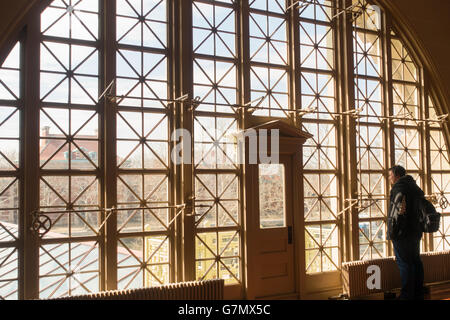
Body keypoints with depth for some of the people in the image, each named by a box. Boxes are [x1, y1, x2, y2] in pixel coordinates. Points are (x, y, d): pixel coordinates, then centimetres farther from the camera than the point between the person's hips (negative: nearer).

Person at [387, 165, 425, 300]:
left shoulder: (399, 187, -13)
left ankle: (407, 295, 0)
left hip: (402, 233, -9)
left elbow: (399, 210, -21)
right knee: (416, 261, 14)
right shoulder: (414, 186, 16)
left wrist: (392, 232, -19)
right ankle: (418, 294, 23)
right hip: (415, 231, 9)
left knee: (404, 263, -4)